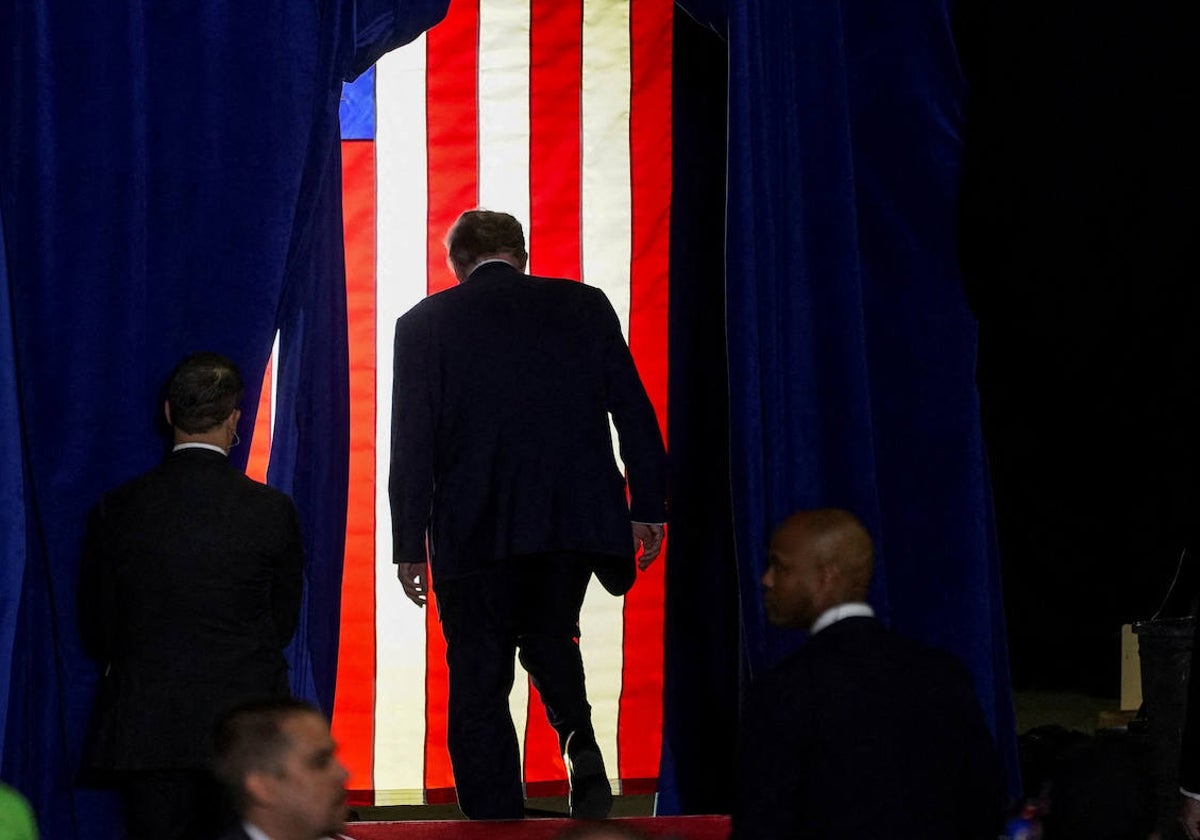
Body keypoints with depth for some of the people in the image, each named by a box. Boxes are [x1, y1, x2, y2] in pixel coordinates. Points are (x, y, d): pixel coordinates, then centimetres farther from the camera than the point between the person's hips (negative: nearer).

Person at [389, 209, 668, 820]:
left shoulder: (425, 323, 0)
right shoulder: (585, 306, 5)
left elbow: (412, 442, -3)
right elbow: (633, 411, 4)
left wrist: (410, 546, 0)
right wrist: (648, 509, 9)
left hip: (476, 532, -3)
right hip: (576, 519, 3)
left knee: (479, 682, 7)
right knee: (549, 638, 25)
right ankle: (580, 742, -3)